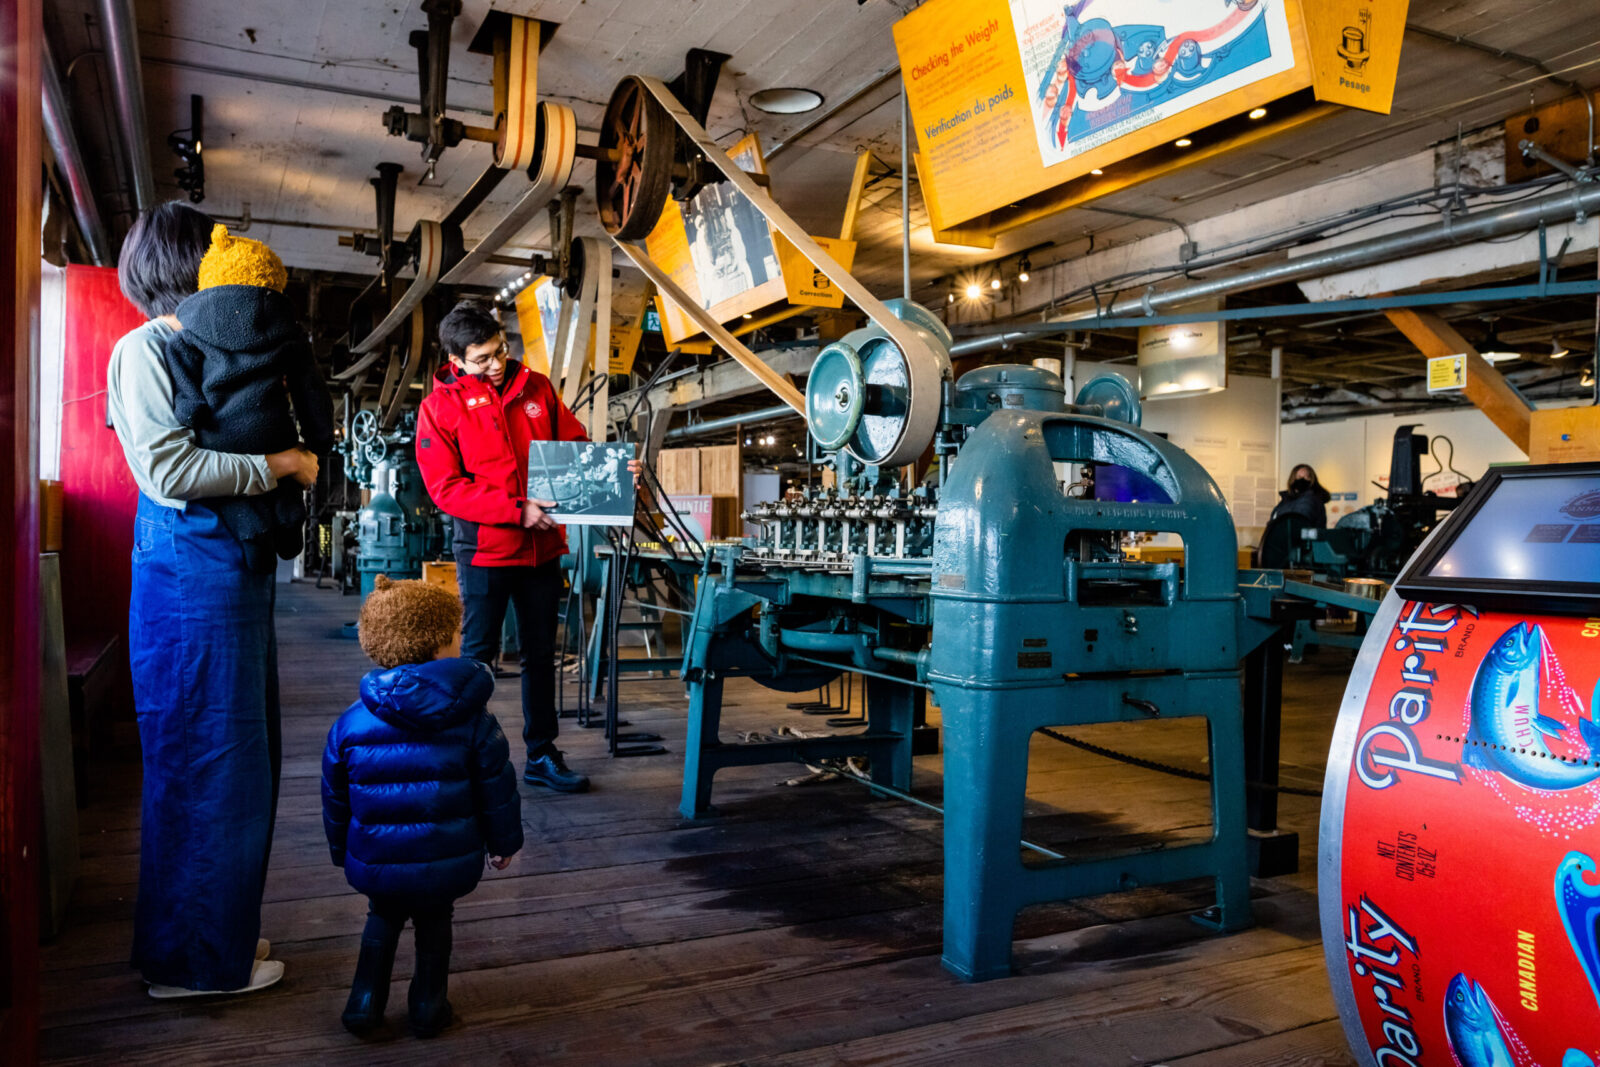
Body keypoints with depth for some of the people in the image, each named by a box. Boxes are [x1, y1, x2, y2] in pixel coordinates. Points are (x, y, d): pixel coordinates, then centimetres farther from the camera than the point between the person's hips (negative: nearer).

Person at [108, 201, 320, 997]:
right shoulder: (144, 350, -8)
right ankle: (192, 958, 14)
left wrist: (294, 464, 3)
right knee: (205, 761, -1)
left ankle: (221, 933, 28)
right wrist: (276, 465, -14)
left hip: (236, 569, 9)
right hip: (190, 573, -9)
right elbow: (171, 471, -19)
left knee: (242, 758, 14)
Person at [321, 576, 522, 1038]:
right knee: (434, 921, 25)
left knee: (383, 918, 29)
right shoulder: (473, 720, -11)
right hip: (449, 866, -1)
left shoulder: (350, 724, -6)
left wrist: (342, 853, 23)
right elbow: (497, 788, -4)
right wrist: (503, 842, 12)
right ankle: (428, 1006, 31)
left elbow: (335, 797, 6)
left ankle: (365, 1002, 27)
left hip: (376, 867, 1)